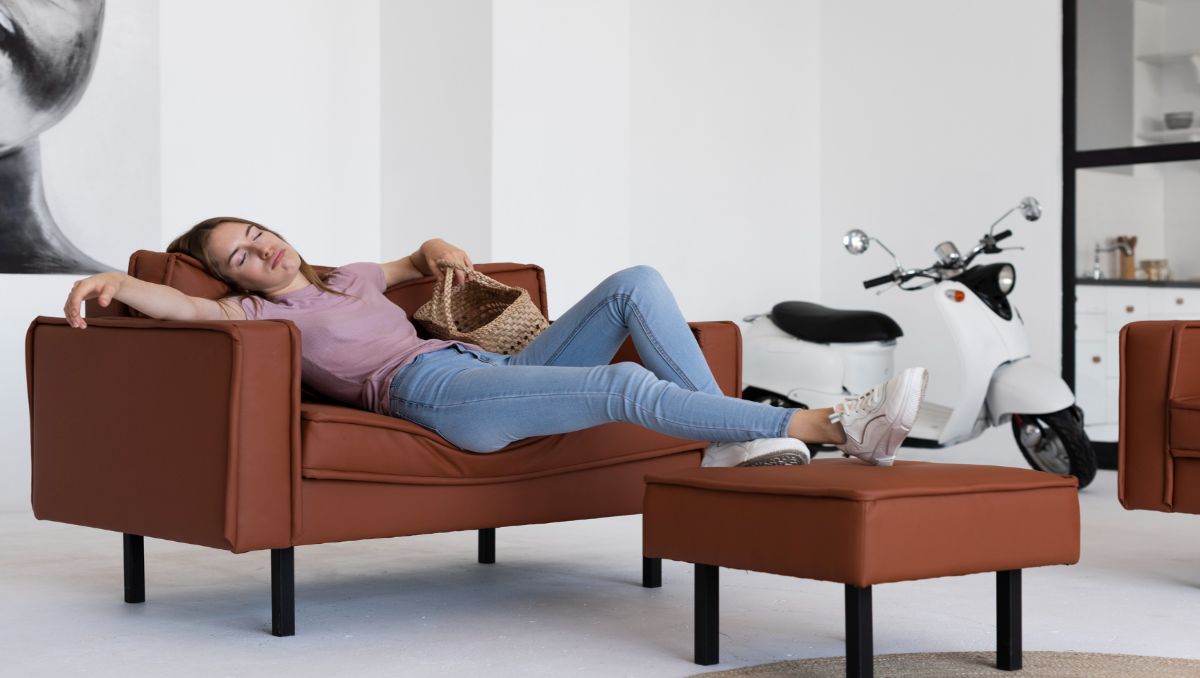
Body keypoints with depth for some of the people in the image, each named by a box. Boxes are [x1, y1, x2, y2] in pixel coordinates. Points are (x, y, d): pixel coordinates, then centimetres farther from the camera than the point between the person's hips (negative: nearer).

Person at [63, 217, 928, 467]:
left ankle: (732, 436, -18)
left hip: (501, 367, 8)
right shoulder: (258, 314, 13)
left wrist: (439, 250, 28)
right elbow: (178, 304, -4)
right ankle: (832, 426, -31)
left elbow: (417, 259, 49)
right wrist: (113, 280, -22)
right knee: (628, 386, -29)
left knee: (637, 282, -7)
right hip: (434, 390, -8)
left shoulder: (352, 278, 32)